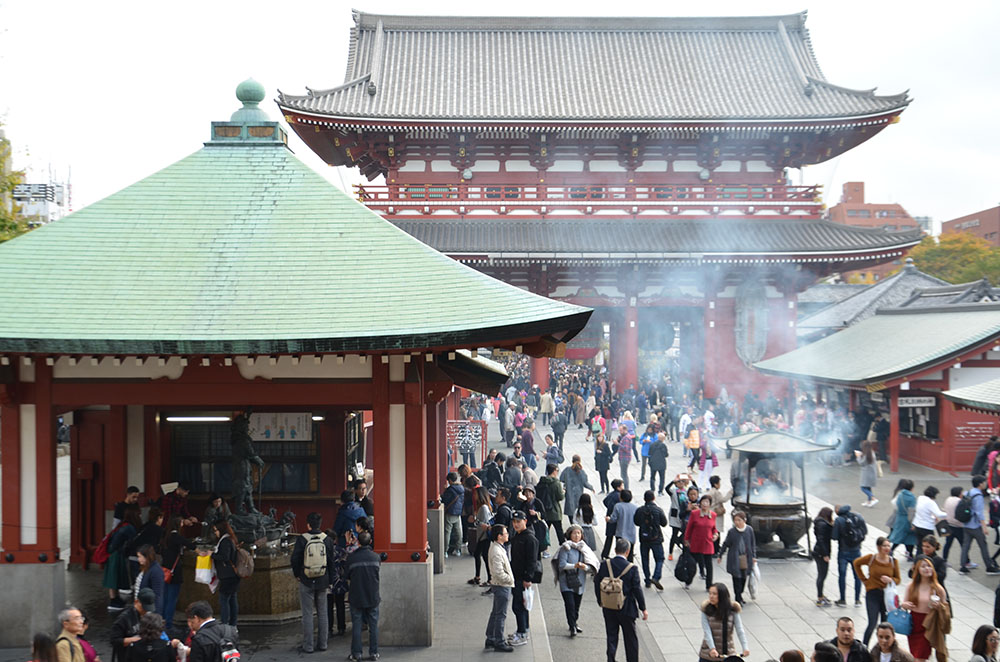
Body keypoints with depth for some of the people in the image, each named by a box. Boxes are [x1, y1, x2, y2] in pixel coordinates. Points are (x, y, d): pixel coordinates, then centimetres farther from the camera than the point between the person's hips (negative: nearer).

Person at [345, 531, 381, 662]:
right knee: (373, 625, 8)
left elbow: (348, 580, 0)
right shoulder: (376, 557, -3)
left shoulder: (351, 558, -9)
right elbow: (380, 577, 9)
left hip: (356, 597, -2)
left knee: (356, 626, 5)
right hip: (373, 597, 2)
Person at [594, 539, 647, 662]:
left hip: (608, 609, 2)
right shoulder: (632, 568, -15)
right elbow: (637, 590, -12)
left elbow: (597, 584, 1)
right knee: (631, 638, 13)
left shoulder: (605, 565, -7)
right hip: (627, 609, -2)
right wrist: (643, 609, -2)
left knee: (611, 636, 12)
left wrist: (601, 602, 15)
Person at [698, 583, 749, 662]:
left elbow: (740, 630, -12)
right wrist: (712, 648, -31)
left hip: (728, 655, 0)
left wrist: (745, 647, -28)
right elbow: (707, 631, -16)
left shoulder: (733, 610, -5)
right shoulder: (706, 610, -7)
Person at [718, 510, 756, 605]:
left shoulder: (749, 530, -2)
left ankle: (739, 596, 28)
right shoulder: (731, 531, -7)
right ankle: (738, 599, 5)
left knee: (744, 578, 9)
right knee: (737, 579, -4)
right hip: (735, 559, -2)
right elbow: (726, 544, 3)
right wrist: (720, 555, 9)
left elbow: (753, 544, 8)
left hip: (746, 558, 2)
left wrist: (753, 556, 7)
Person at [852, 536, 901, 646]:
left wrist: (890, 580, -15)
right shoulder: (871, 558, -7)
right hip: (873, 594, -3)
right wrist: (864, 579, 8)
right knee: (872, 624, -10)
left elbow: (898, 579, 7)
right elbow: (856, 563, 12)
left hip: (887, 595, 3)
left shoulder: (893, 561, -1)